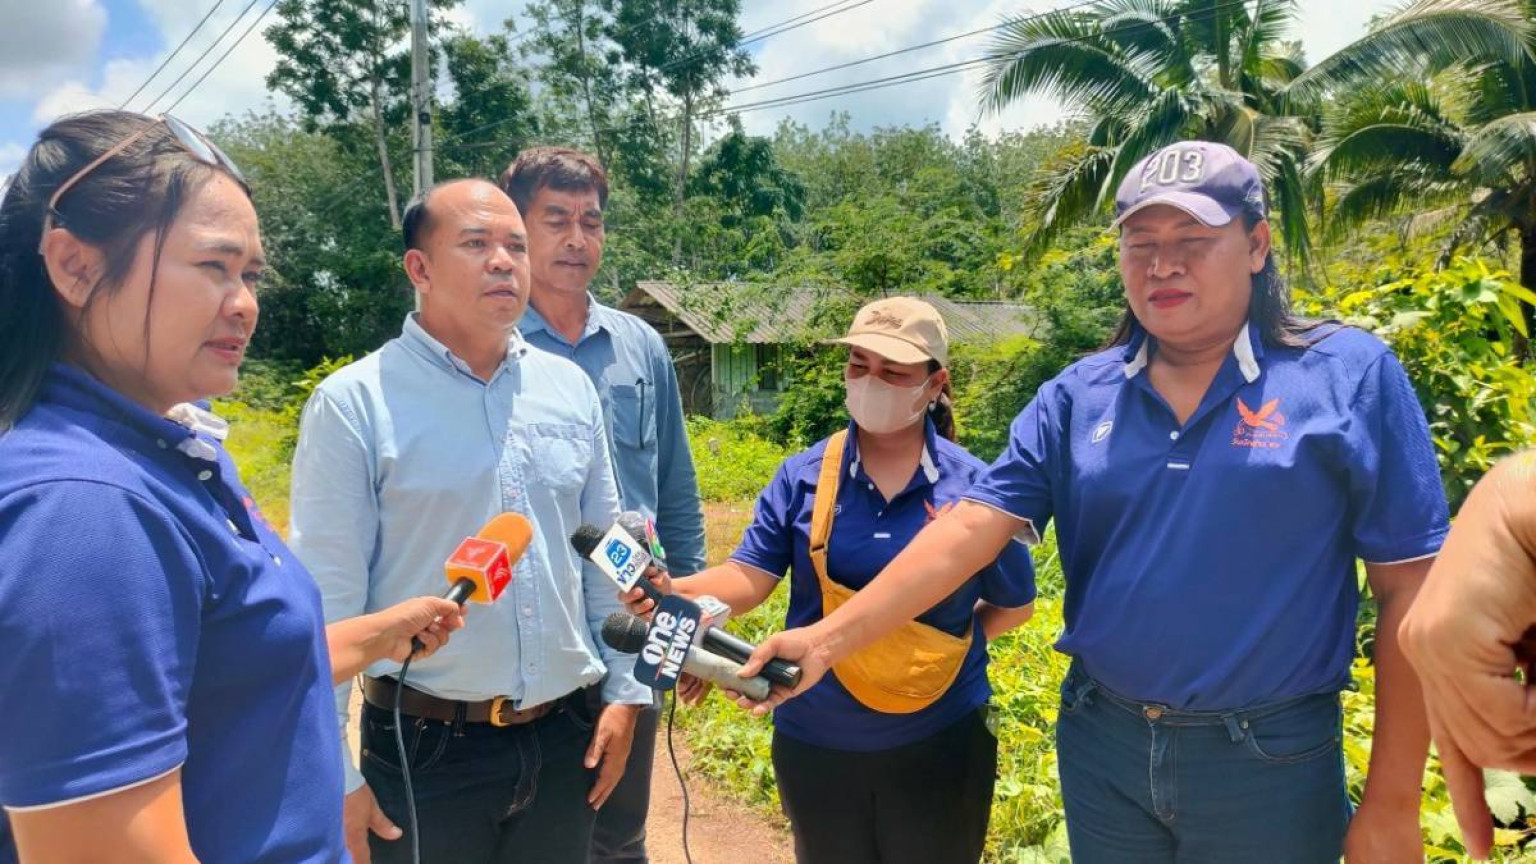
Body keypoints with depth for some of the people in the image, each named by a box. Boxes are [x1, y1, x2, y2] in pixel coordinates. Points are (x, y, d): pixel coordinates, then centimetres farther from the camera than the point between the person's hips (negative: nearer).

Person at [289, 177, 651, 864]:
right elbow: (326, 598, -10)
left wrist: (623, 691, 8)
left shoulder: (570, 389, 4)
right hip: (426, 751, -4)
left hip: (566, 738, 4)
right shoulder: (353, 403, -10)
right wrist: (333, 777, -9)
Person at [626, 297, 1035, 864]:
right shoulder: (803, 477, -6)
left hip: (939, 744, -1)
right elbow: (750, 577, -12)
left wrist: (946, 647, -4)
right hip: (816, 742, 1)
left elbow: (1015, 605, 5)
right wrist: (675, 591, -30)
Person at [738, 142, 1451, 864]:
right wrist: (829, 638, -17)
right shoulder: (1075, 397, 0)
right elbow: (971, 528, -7)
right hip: (1098, 746, 3)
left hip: (1270, 761, -2)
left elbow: (1410, 590, -6)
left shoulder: (1351, 377, -8)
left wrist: (1391, 802, -6)